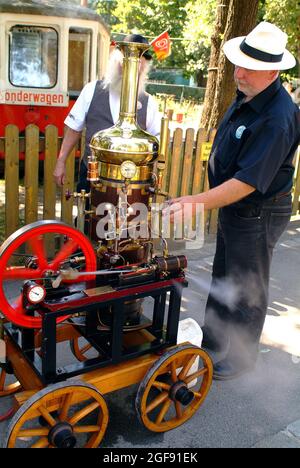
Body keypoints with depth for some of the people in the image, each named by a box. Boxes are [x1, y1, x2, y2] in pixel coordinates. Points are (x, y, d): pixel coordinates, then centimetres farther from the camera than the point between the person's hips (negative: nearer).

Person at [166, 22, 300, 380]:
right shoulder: (246, 96, 2)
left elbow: (249, 181, -32)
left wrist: (198, 202, -34)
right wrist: (207, 200, 14)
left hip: (258, 214, -9)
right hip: (232, 206, 9)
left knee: (247, 289, 8)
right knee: (223, 277, 23)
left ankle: (241, 356, 29)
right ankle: (214, 337, 43)